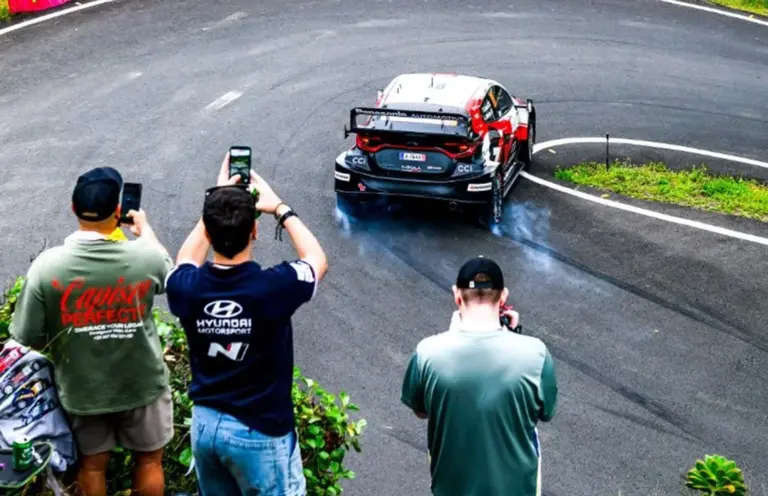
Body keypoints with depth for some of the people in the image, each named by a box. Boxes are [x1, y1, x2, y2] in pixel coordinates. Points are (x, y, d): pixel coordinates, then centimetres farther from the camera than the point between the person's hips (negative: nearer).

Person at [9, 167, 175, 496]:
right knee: (149, 460, 22)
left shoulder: (47, 265, -22)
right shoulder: (145, 257, -20)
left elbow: (29, 338, -13)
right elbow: (167, 270, 6)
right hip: (142, 385, -1)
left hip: (81, 390, 1)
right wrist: (144, 228, 22)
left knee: (92, 463, 23)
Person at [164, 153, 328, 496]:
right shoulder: (273, 287, -24)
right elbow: (317, 260, 0)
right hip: (260, 432, -4)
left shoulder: (187, 287, -14)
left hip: (204, 424, 5)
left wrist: (216, 205, 12)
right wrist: (279, 208, 7)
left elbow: (185, 261, 14)